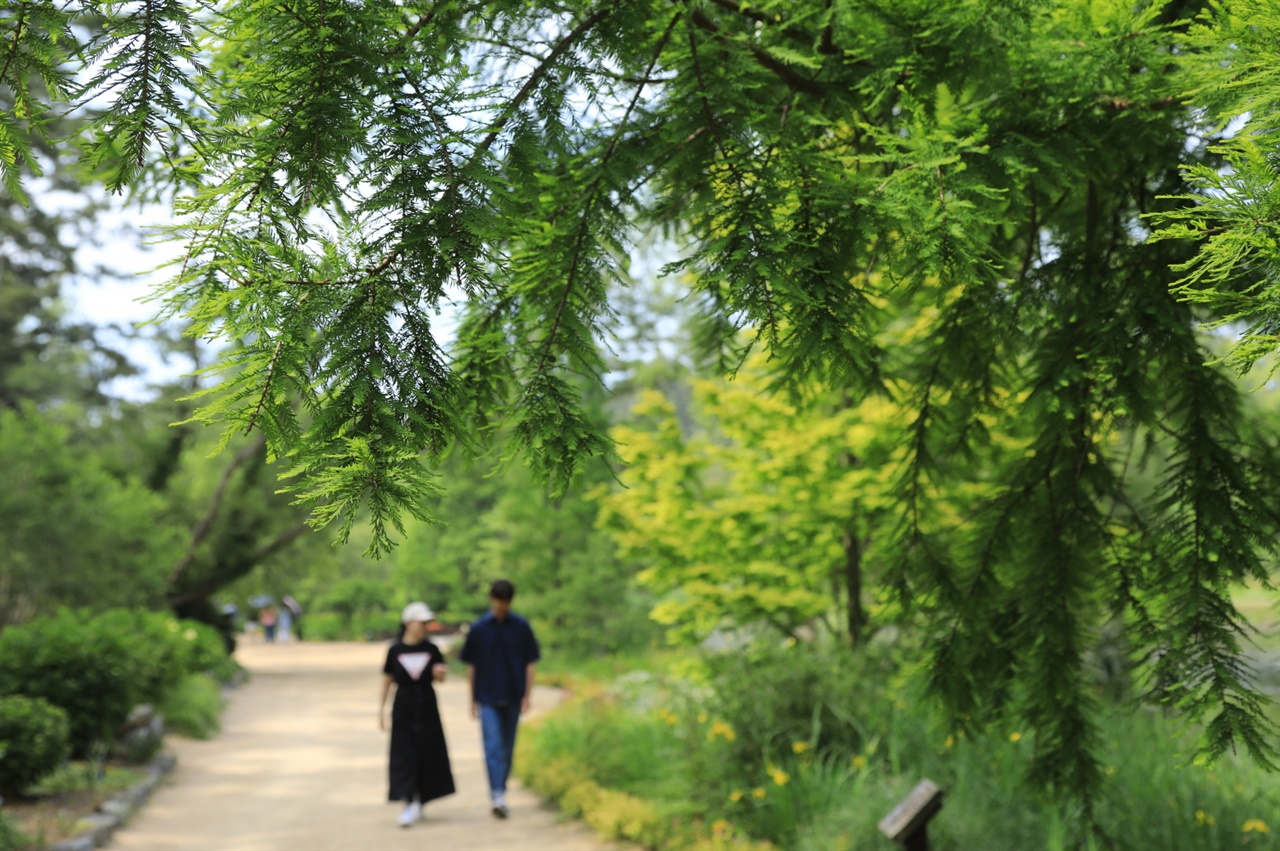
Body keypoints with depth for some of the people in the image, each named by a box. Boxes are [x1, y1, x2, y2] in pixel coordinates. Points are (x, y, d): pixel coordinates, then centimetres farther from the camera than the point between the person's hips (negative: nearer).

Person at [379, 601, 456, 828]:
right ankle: (409, 804, -4)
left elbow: (440, 678, 4)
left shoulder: (431, 650, 0)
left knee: (428, 754, 5)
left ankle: (419, 801, 23)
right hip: (403, 709, -2)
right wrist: (382, 707, 3)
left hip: (427, 709, 2)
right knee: (404, 757, -5)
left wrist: (439, 672, -18)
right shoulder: (395, 651, -3)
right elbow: (387, 679, 4)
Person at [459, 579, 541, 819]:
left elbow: (529, 664, 3)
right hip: (488, 698, -1)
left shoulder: (521, 627, 0)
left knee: (507, 748, 10)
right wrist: (473, 699, 3)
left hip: (513, 698, 2)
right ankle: (498, 796, -17)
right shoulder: (479, 629, -1)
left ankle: (499, 792, 23)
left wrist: (527, 695, -3)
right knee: (493, 747, -11)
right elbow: (471, 666, 4)